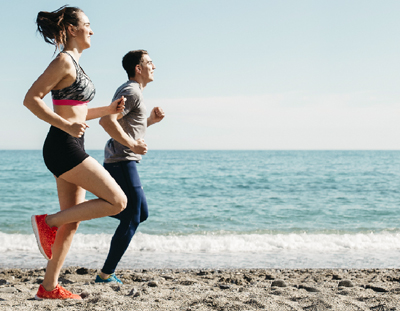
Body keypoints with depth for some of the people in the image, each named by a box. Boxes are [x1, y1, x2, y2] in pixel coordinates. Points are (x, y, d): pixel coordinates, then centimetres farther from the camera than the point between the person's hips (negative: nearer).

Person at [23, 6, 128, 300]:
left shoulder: (74, 63, 18)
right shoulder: (63, 61, -11)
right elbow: (31, 99, -18)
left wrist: (108, 110, 15)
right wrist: (66, 126, -24)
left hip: (72, 149, 10)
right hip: (63, 147, -10)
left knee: (72, 222, 12)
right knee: (117, 201, -10)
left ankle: (49, 287, 18)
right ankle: (48, 222, -3)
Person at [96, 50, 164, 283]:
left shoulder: (130, 91, 21)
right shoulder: (131, 91, -12)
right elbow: (107, 120, -25)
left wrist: (151, 120, 14)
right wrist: (133, 145, -22)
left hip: (124, 163, 10)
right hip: (122, 162, -10)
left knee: (142, 213, 15)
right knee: (131, 219, -5)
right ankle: (106, 274, -1)